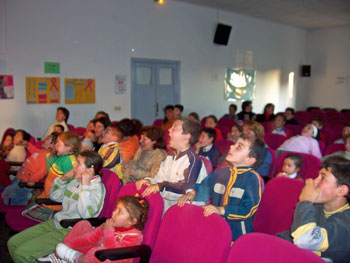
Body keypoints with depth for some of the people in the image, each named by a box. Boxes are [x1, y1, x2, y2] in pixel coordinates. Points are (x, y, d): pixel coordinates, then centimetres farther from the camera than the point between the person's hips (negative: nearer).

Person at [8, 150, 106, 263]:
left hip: (69, 231, -9)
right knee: (13, 243, 8)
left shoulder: (97, 187, -15)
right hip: (55, 223, 9)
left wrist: (85, 186, -26)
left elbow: (87, 214, -30)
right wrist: (62, 180, 4)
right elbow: (54, 196, 21)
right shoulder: (76, 181, 9)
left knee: (21, 253, -13)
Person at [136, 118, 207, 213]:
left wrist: (161, 187, -25)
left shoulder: (193, 160, -10)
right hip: (166, 203, 7)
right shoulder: (169, 158, 17)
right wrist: (148, 181, -3)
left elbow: (186, 188, -20)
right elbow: (159, 179, 17)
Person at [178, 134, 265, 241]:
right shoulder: (221, 172, 9)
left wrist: (222, 210, -26)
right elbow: (205, 188, 23)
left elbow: (248, 209, -19)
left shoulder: (252, 178, -10)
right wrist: (192, 193, 3)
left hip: (237, 233, -5)